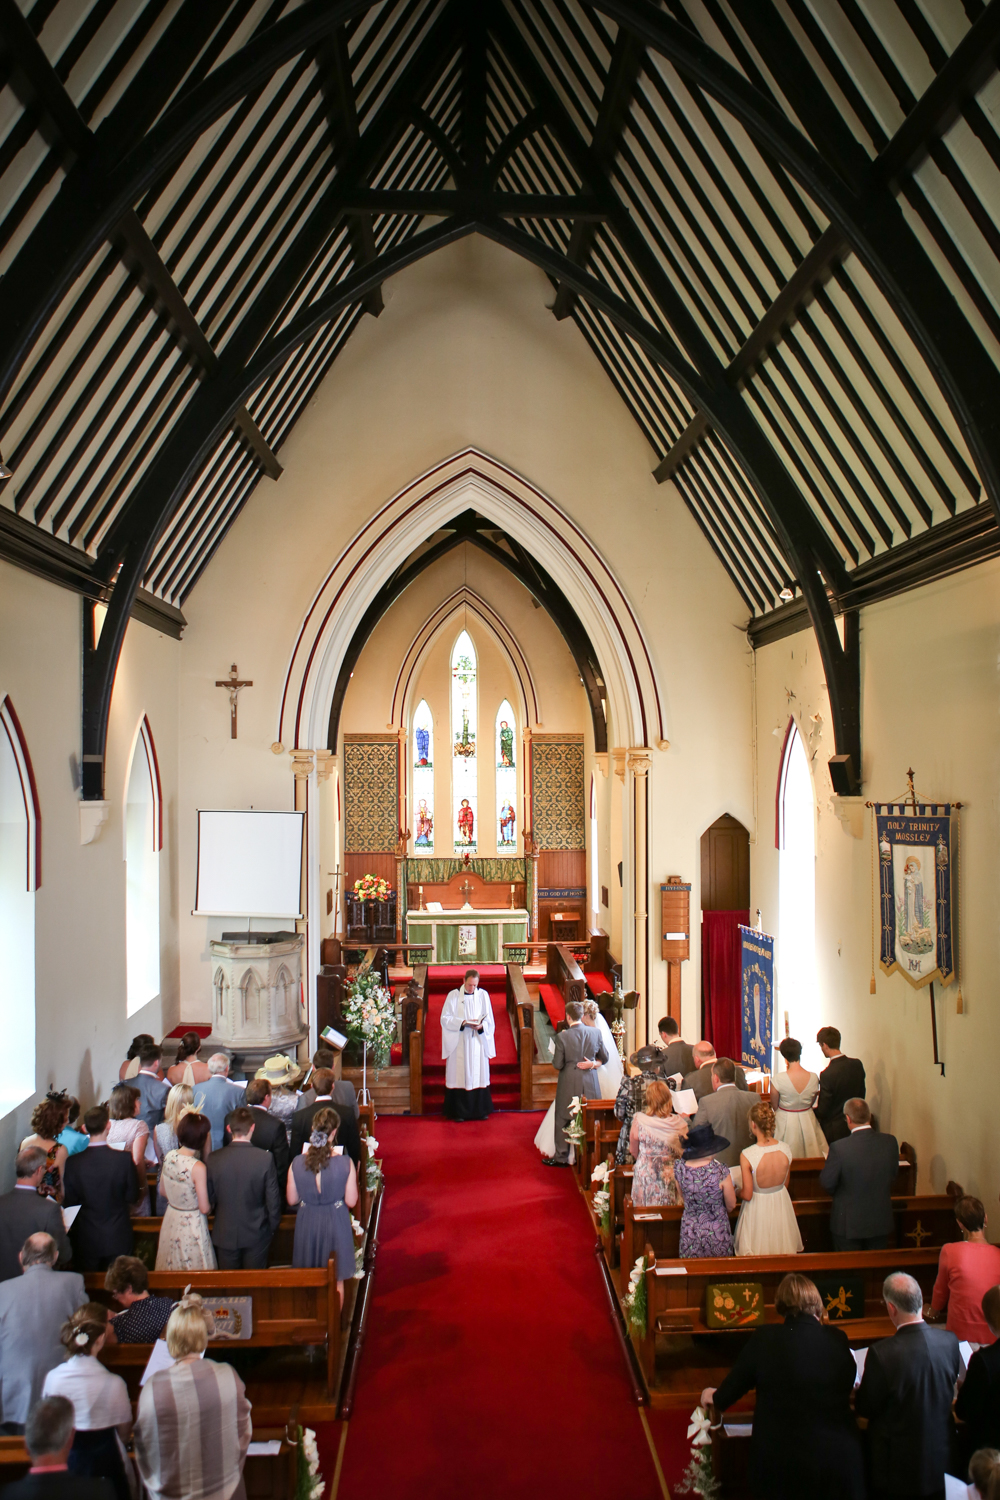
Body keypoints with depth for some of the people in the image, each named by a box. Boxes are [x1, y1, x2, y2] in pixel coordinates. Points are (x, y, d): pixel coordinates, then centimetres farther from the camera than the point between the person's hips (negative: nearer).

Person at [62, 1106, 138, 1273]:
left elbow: (69, 1202, -5)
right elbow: (132, 1196, -7)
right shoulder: (124, 1159, -17)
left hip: (85, 1240, 1)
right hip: (118, 1239, -1)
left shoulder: (73, 1162, -14)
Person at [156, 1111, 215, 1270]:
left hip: (171, 1220, 6)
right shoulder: (197, 1167, -28)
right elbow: (204, 1208, -20)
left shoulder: (169, 1157, -9)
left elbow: (163, 1191, 6)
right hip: (192, 1225, -6)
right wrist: (211, 1203, 1)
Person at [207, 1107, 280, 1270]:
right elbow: (273, 1199, -11)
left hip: (225, 1234, 1)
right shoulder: (265, 1158, -18)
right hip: (256, 1234, -1)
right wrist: (272, 1227, 6)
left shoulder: (213, 1159, -14)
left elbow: (209, 1199, -3)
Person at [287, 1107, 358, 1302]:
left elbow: (292, 1200, -3)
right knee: (337, 1282, 19)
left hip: (307, 1223, 2)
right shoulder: (345, 1163, -21)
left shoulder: (297, 1163, -15)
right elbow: (351, 1201, -12)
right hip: (335, 1223, -2)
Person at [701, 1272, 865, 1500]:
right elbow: (849, 1385, 9)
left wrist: (714, 1397, 20)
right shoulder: (838, 1340, -10)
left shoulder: (764, 1338, -14)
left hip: (780, 1461, -2)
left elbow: (734, 1385, -2)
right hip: (838, 1458, 2)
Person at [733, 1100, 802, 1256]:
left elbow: (747, 1195, -18)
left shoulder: (747, 1155, -28)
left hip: (757, 1207, -3)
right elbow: (785, 1184, 0)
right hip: (781, 1204, 4)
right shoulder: (786, 1149, -17)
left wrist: (737, 1191, 4)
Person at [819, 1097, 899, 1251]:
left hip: (848, 1223, -3)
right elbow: (894, 1177, 2)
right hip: (881, 1221, 4)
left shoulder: (838, 1148, -26)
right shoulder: (890, 1142, -13)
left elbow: (826, 1184, -13)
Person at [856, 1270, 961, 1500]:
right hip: (941, 1462, 4)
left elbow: (865, 1408, -14)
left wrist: (858, 1394, 8)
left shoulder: (881, 1353, -29)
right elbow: (949, 1393, 4)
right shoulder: (950, 1341, -15)